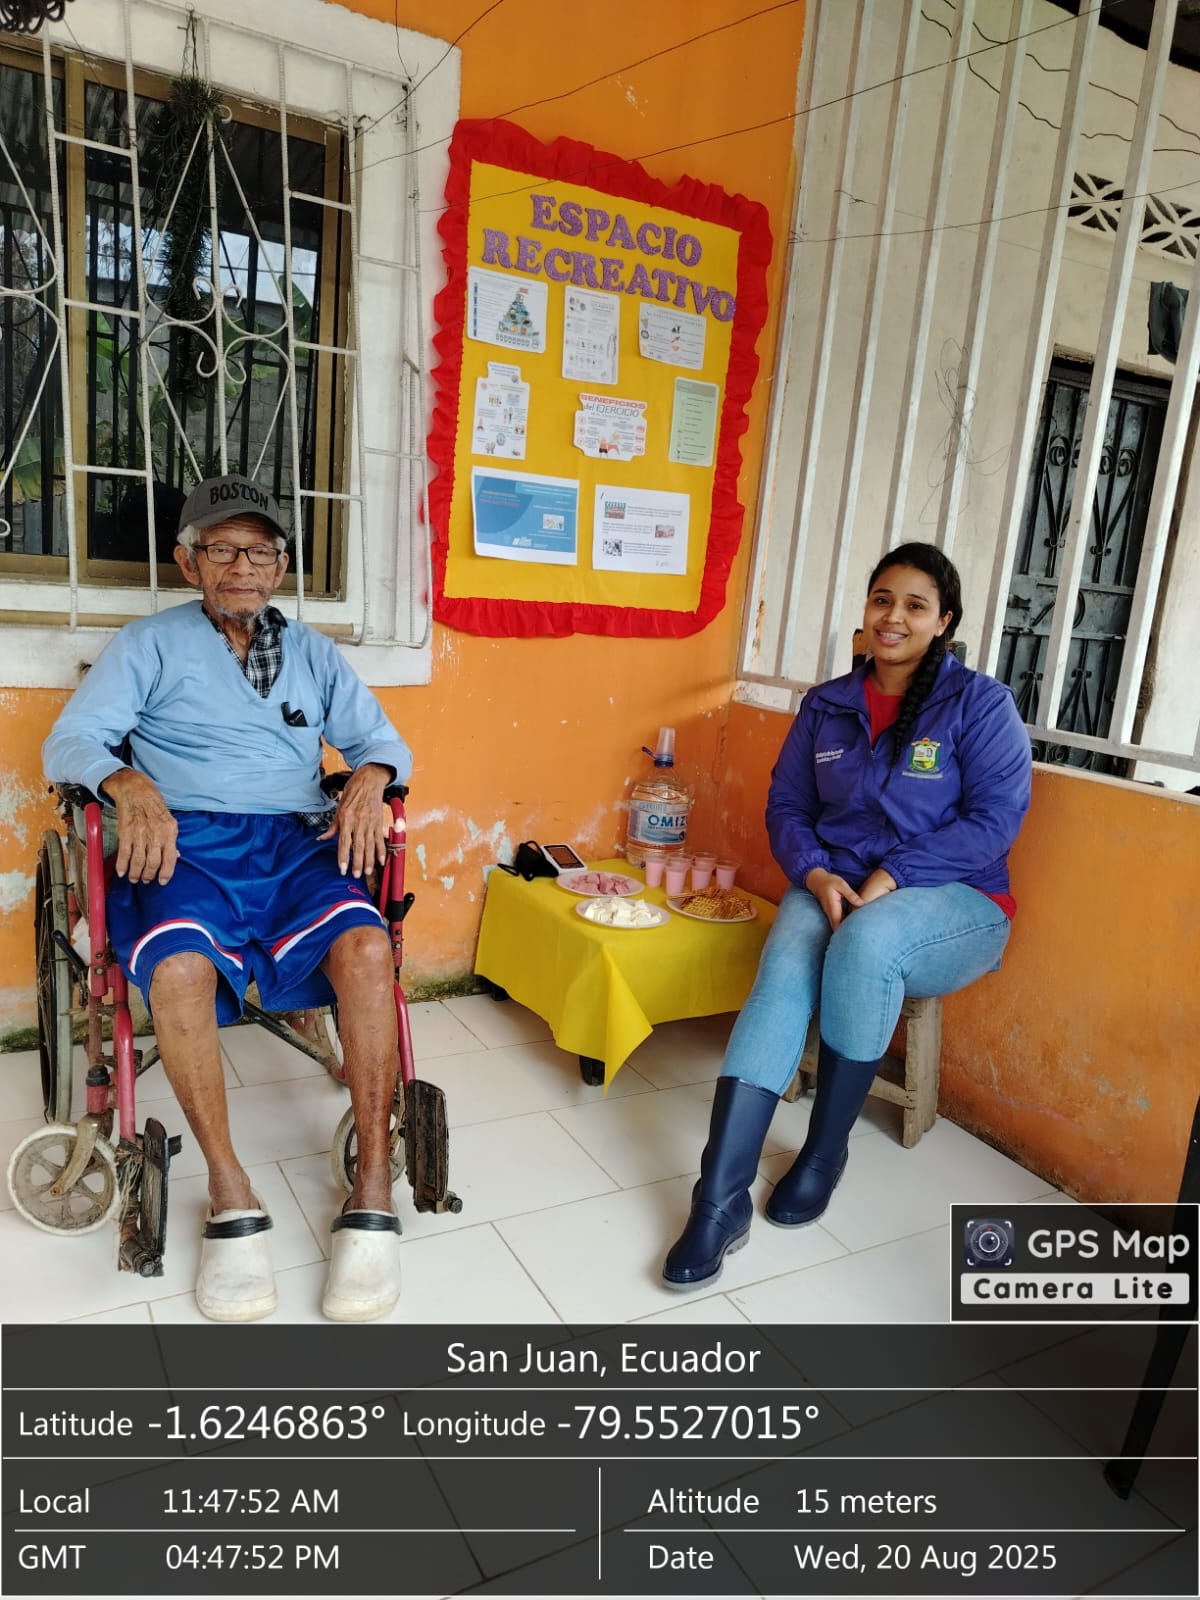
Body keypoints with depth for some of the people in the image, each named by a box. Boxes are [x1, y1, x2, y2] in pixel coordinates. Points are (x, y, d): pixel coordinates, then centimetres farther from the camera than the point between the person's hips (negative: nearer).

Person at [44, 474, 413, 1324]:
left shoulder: (312, 651, 23)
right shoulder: (151, 642, 15)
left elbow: (380, 737, 17)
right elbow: (71, 741, 4)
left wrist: (370, 779, -8)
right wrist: (130, 785, -18)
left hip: (296, 841, 2)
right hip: (184, 844, -1)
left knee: (366, 946, -30)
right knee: (179, 968, -35)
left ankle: (374, 1187, -21)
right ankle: (230, 1194, -17)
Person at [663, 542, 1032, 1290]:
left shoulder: (980, 704, -2)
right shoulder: (827, 705, 9)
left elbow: (996, 817, -10)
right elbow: (786, 806, 9)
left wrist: (894, 874, -20)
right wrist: (814, 873, -12)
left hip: (952, 901, -2)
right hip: (832, 887, 3)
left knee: (866, 943, -37)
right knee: (784, 974, -30)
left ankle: (825, 1151, -16)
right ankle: (722, 1198, -33)